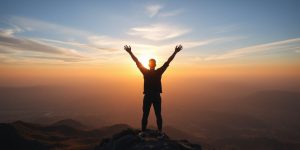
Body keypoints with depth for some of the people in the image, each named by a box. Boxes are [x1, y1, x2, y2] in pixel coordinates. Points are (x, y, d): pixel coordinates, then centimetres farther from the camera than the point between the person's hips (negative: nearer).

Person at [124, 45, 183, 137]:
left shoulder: (145, 72, -6)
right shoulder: (159, 72, -5)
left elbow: (137, 62, -3)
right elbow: (168, 62, -3)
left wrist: (130, 52, 2)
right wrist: (175, 52, 0)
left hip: (147, 96, -1)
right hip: (157, 96, 1)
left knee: (145, 115, 6)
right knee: (158, 115, 9)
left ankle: (143, 132, 12)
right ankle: (160, 132, 17)